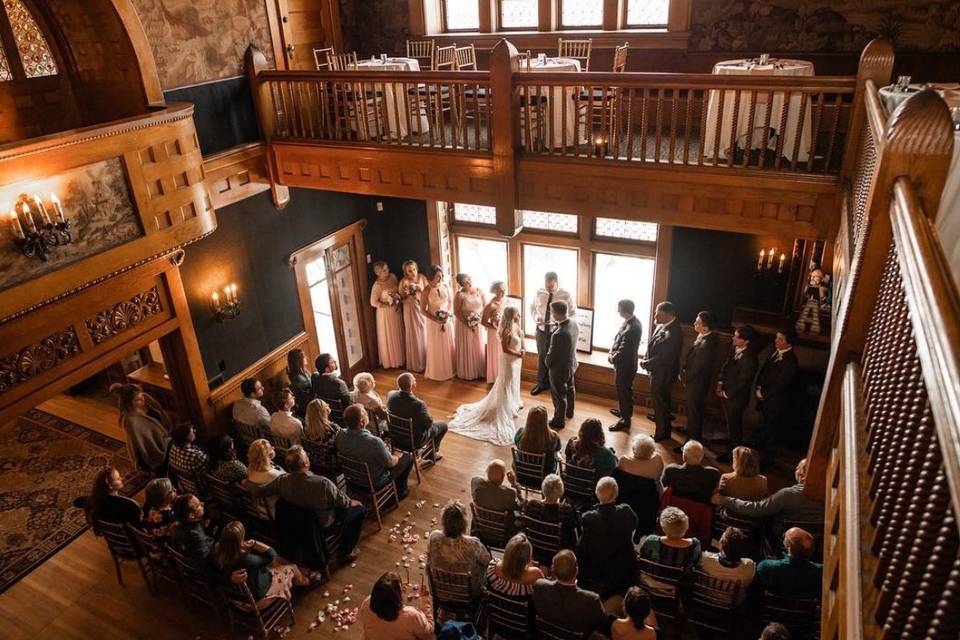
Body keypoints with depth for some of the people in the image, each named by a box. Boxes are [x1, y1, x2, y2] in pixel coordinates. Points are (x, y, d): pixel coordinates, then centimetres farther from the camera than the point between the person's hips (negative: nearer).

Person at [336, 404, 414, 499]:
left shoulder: (340, 434, -21)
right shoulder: (374, 442, -39)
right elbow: (390, 463, -21)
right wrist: (397, 456, 1)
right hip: (375, 482, -6)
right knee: (408, 457, 11)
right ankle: (399, 491, 31)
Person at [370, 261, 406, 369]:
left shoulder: (393, 277, -3)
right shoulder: (377, 285, -21)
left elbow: (399, 290, 12)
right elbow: (373, 302, -21)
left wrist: (398, 300, -5)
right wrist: (388, 305, -18)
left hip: (396, 311, 6)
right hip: (385, 313, -6)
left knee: (398, 336, 16)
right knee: (389, 337, 7)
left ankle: (399, 359, 33)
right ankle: (390, 361, 23)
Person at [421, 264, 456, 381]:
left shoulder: (445, 287, -2)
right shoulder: (427, 291, -14)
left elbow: (450, 301, 13)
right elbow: (423, 310, -11)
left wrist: (448, 313, -4)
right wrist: (436, 319, -19)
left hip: (447, 320, 4)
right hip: (433, 322, -4)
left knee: (449, 345, 12)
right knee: (436, 347, 6)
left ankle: (450, 370, 26)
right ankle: (437, 372, 19)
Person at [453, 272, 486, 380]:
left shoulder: (479, 291, -2)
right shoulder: (460, 295, -14)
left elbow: (484, 306, 5)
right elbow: (456, 312, -12)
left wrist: (480, 318, -11)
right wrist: (467, 323, -18)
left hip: (478, 324, 4)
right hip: (464, 324, -4)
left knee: (478, 347, 12)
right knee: (466, 348, 6)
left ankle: (479, 371, 25)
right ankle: (467, 373, 19)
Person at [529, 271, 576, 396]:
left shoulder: (566, 295, -14)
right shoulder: (539, 293, -6)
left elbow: (573, 313, -3)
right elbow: (532, 308, 12)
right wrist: (535, 317, -7)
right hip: (541, 331, 3)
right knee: (541, 358, 16)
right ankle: (541, 384, 36)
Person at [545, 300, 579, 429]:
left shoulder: (559, 334, -39)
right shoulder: (574, 324, -13)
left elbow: (552, 354, -25)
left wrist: (547, 362, -3)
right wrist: (558, 324, -1)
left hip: (559, 368, -8)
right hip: (571, 364, 8)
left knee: (559, 395, 12)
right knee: (570, 389, 29)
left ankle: (559, 421, 31)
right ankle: (569, 412, 52)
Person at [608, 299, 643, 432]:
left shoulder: (633, 328, -31)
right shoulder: (628, 322, 0)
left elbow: (624, 349, -26)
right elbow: (618, 339, 9)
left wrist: (613, 358, -12)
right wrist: (611, 353, -1)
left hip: (626, 364, -9)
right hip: (621, 362, 9)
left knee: (624, 391, 5)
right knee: (621, 389, 25)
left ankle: (625, 420, 19)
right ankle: (623, 410, 45)